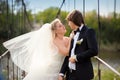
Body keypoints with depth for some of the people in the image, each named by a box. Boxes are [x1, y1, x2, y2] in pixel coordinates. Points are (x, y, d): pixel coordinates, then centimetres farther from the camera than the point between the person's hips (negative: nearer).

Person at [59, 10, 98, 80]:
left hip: (82, 74, -7)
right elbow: (69, 55, 13)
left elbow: (94, 51, -17)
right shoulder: (73, 34, 14)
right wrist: (62, 73, 7)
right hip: (70, 73, 7)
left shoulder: (89, 32, -5)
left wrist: (76, 57, -13)